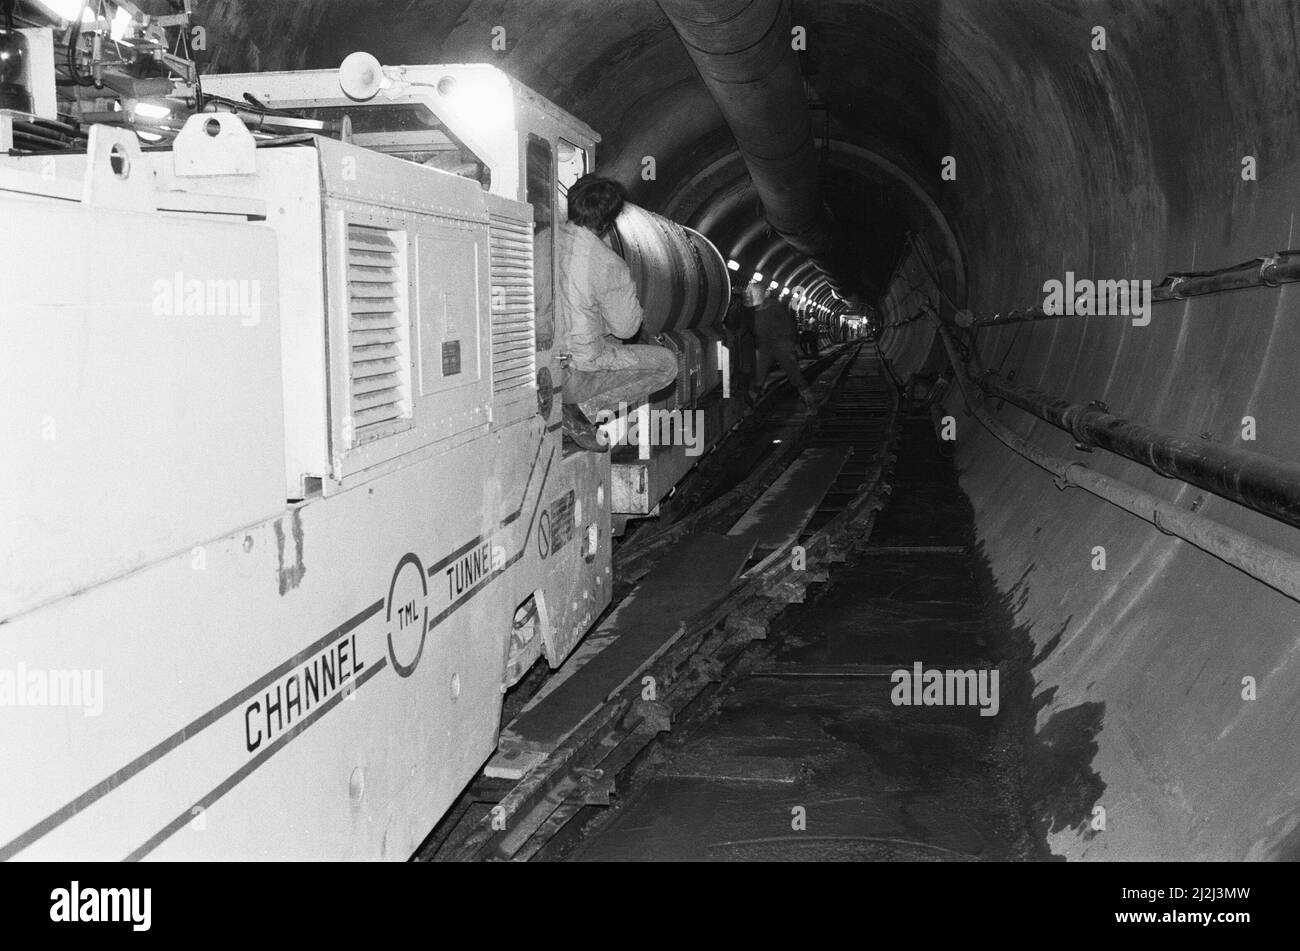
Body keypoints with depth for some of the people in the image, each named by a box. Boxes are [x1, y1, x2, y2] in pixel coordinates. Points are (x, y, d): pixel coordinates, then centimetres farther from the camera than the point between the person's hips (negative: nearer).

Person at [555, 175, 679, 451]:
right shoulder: (610, 265, -17)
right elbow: (626, 327, -6)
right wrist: (636, 311, 15)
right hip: (572, 374, -7)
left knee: (612, 342, 32)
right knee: (667, 363, 8)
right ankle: (583, 409, -4)